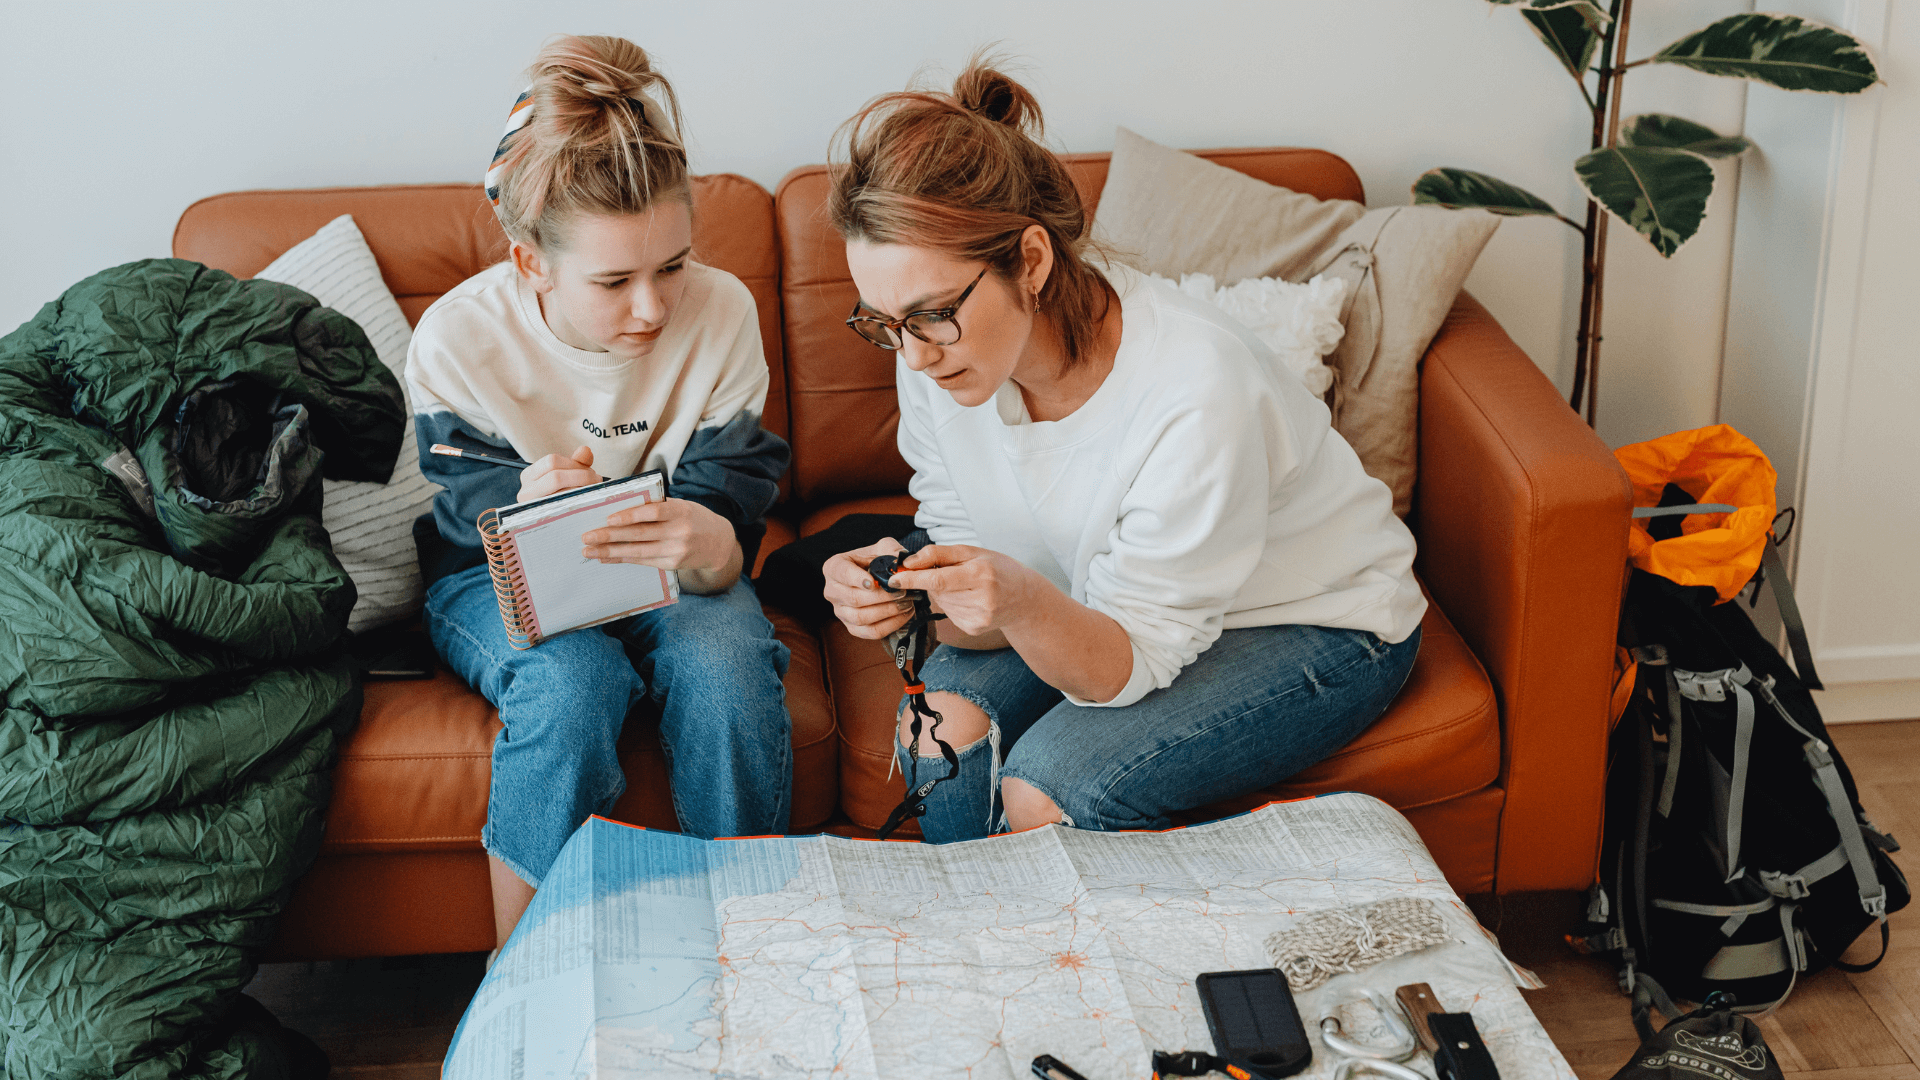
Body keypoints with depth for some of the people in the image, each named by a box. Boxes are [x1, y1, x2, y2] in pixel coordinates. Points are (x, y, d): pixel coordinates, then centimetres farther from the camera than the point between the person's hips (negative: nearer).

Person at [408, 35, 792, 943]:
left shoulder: (721, 312, -16)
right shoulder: (457, 341, -20)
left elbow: (728, 525, -16)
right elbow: (466, 520, -12)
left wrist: (704, 545, -44)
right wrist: (529, 506, -40)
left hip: (670, 577, 2)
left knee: (726, 664, -32)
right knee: (571, 680, -35)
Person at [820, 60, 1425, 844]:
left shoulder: (1194, 396, -36)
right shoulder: (937, 349, -18)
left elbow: (1133, 663, -25)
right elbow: (991, 619, -10)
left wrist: (1026, 604, -46)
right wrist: (913, 596, -32)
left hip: (1320, 627, -5)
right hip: (1110, 603, 5)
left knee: (1050, 780, -25)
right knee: (941, 718, -20)